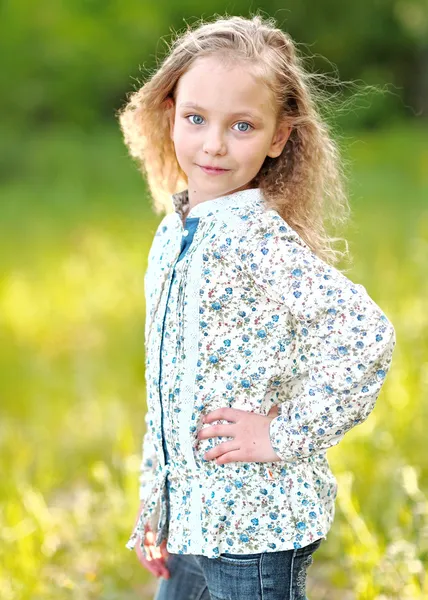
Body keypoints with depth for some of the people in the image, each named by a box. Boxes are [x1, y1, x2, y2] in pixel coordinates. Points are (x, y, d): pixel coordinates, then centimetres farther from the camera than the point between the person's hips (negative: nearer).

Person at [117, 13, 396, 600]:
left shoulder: (257, 237, -18)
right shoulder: (174, 234, 8)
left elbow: (364, 333, -31)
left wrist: (287, 435, -22)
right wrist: (154, 510, 18)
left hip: (255, 529, -8)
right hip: (190, 523, 8)